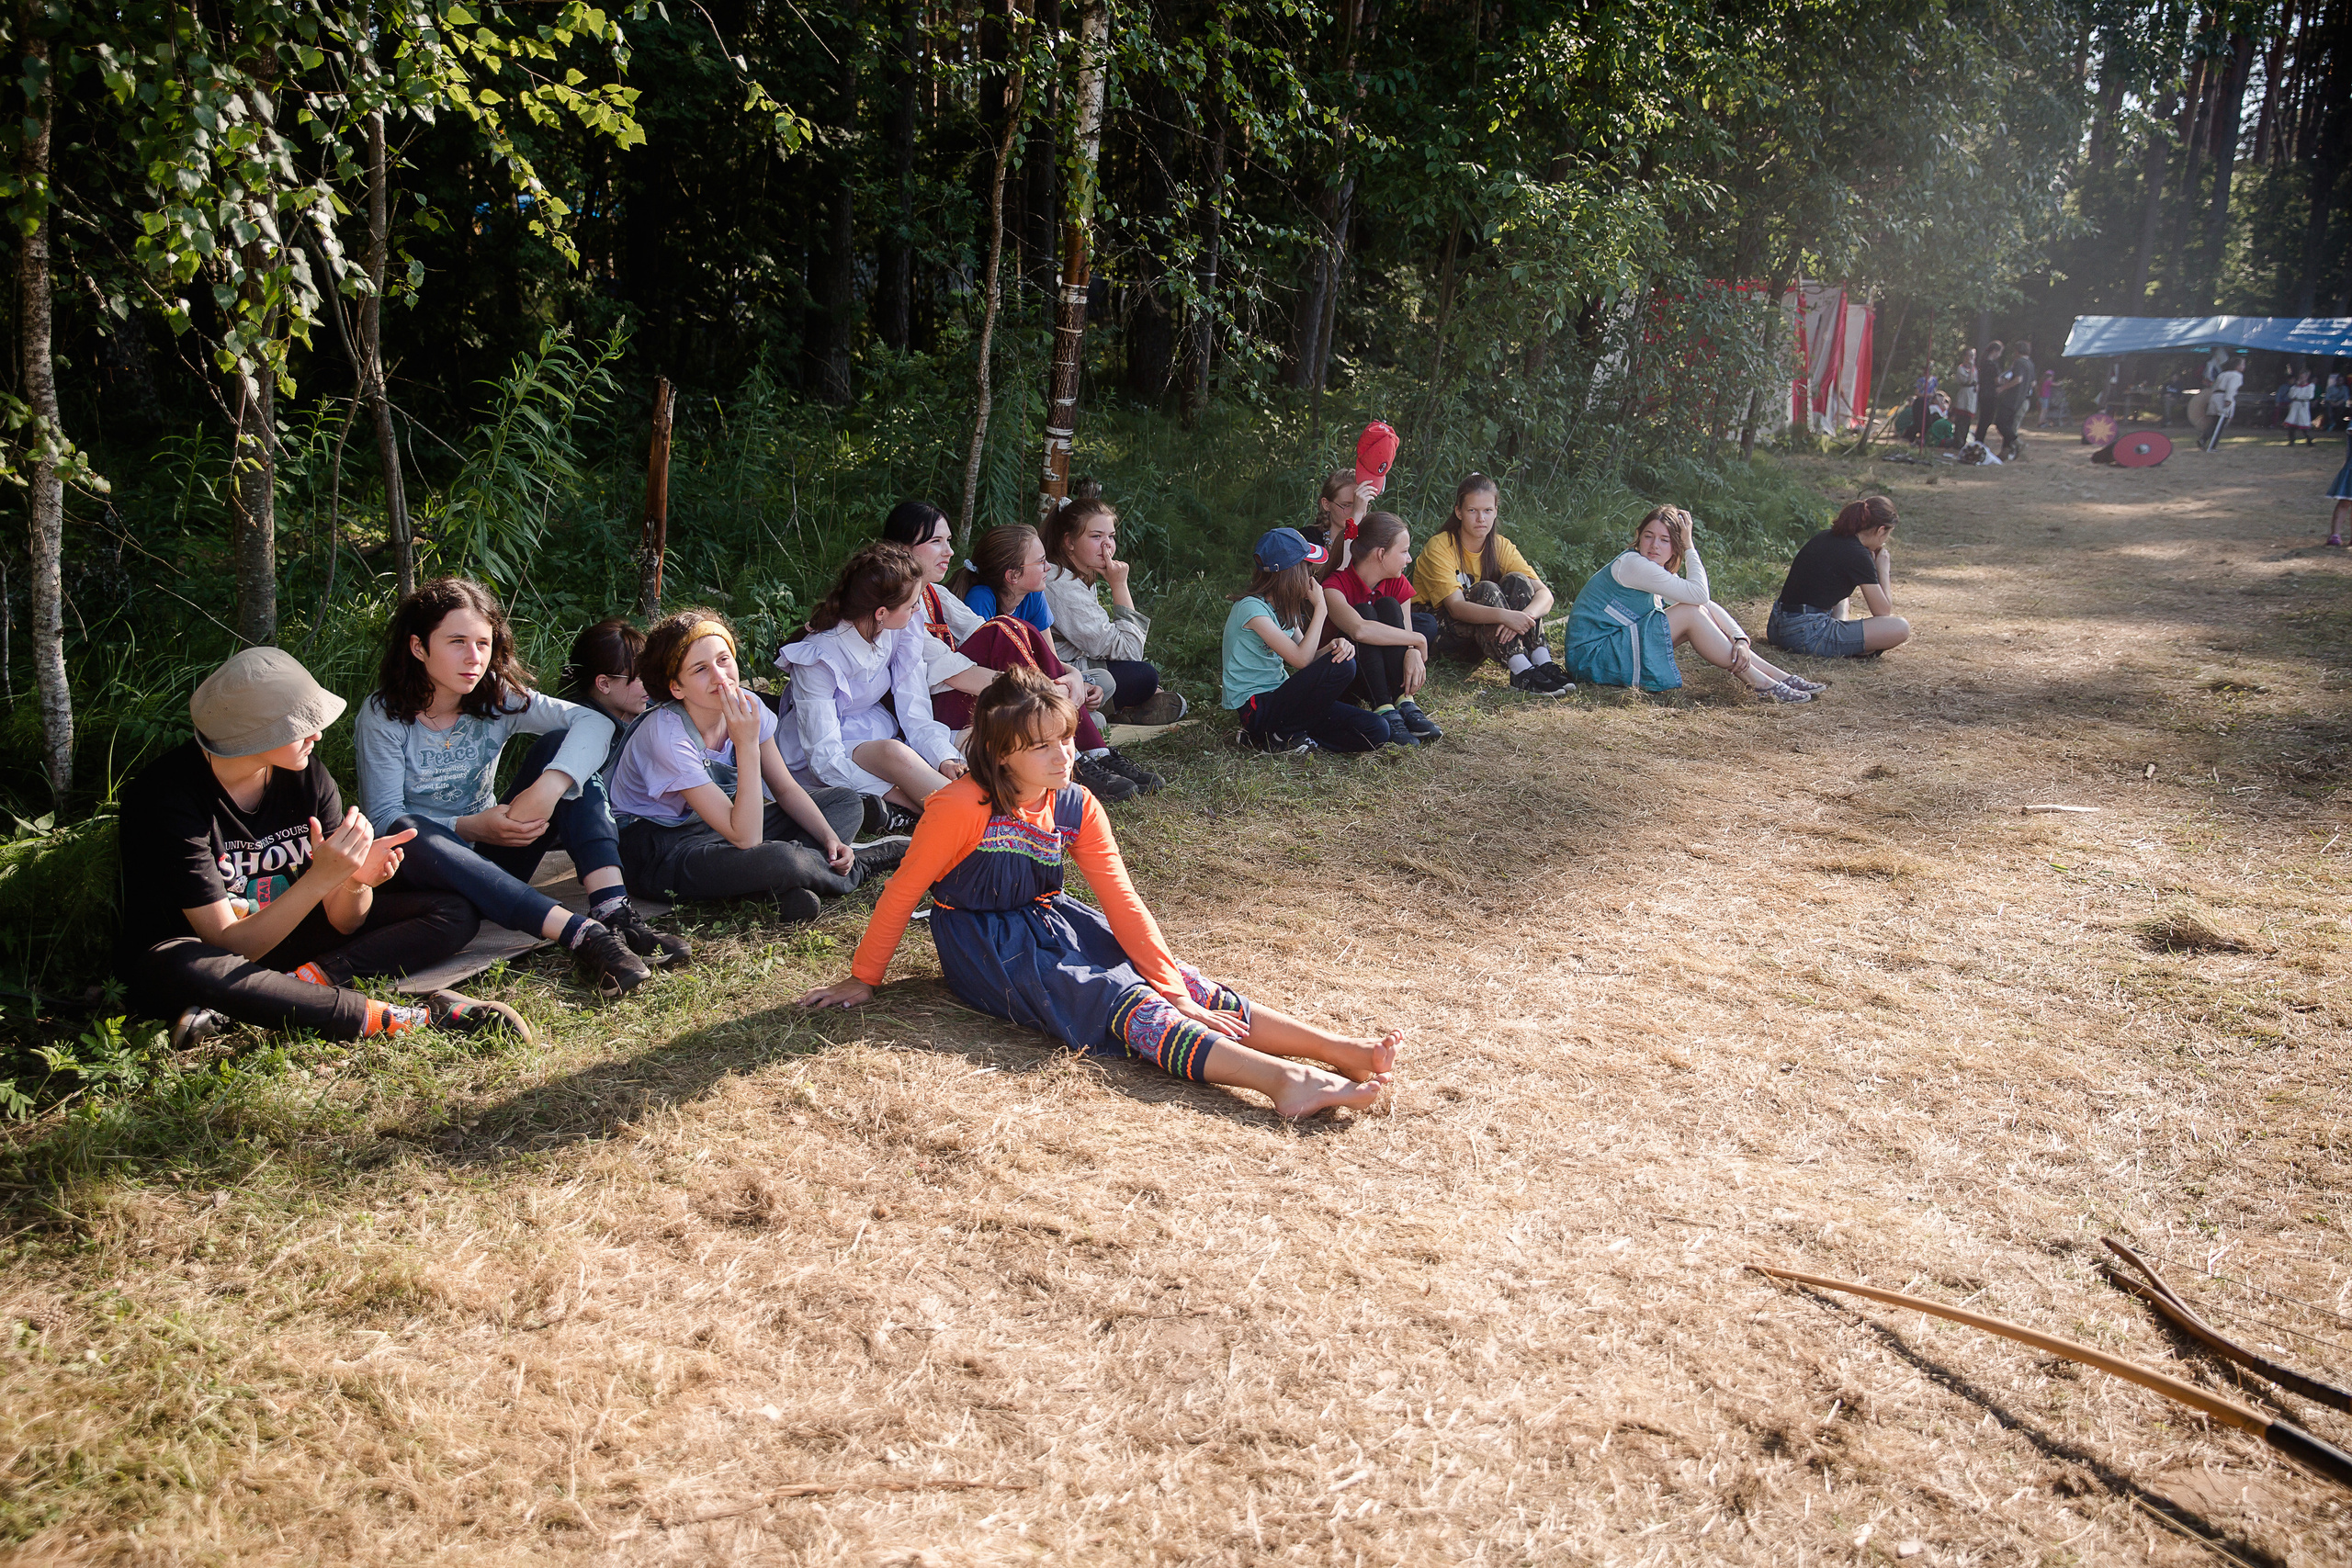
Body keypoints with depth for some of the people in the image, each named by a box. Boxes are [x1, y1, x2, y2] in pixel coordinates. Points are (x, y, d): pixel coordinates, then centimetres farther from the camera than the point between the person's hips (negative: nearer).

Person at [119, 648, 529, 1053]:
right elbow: (231, 946, -26)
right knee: (184, 968, -44)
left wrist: (357, 882, -29)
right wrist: (321, 878, -38)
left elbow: (344, 922, -6)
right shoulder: (168, 795, -23)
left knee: (456, 914, -8)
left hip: (280, 935, 6)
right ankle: (415, 1017, -37)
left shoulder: (308, 774, -7)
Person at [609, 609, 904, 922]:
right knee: (776, 860, -37)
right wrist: (747, 744, -37)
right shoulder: (668, 736, -29)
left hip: (717, 827, 9)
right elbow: (745, 838, -33)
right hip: (658, 849, -8)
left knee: (847, 802, 2)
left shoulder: (746, 706, -9)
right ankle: (860, 867, -6)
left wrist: (829, 837, -12)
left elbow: (786, 789, 5)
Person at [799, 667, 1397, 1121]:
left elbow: (1122, 902, -5)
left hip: (1049, 921, 6)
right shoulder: (963, 807, -22)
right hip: (987, 947, -6)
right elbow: (903, 892, -12)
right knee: (1121, 1002, -28)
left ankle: (1340, 1050, -26)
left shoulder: (1077, 808, -4)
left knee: (1180, 985, -15)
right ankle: (1285, 1080, -45)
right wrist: (862, 980, -5)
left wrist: (1173, 987, -13)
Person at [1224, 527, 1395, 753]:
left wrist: (1334, 645, -16)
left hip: (1279, 696, 9)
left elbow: (1308, 656, 6)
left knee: (1376, 731, -8)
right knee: (1341, 667, -25)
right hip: (1255, 707, -9)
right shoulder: (1251, 608, -18)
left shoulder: (1283, 608, 11)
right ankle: (1284, 734, -10)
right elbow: (1301, 659, -21)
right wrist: (1320, 608, -14)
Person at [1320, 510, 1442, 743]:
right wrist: (1418, 640, -32)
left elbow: (1406, 633, -11)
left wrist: (1413, 653, -35)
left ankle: (1405, 705, -28)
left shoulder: (1397, 584, 1)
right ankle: (1384, 712, -36)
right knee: (1364, 612, -27)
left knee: (1388, 606, -18)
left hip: (1390, 679, 5)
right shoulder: (1335, 587, -21)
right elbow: (1359, 630, -40)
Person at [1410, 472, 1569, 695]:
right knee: (1485, 589, -29)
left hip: (1485, 636, 5)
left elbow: (1545, 594, -13)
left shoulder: (1502, 547, -2)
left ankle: (1542, 662, -33)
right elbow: (1456, 607, -30)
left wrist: (1524, 617, -36)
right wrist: (1504, 615, -46)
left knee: (1517, 581, -18)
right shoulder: (1440, 547, -17)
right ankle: (1522, 672, -43)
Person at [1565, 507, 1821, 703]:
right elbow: (1699, 593, -21)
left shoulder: (1655, 571, 12)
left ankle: (1779, 676, 1)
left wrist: (1740, 639, -8)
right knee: (1692, 613, -15)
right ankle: (1759, 683, -9)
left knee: (1707, 610, 2)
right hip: (1591, 657, -9)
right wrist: (1690, 546, -12)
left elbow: (1707, 604, 6)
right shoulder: (1633, 565, -18)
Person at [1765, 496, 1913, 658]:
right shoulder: (1858, 555, -10)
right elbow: (1883, 612, -3)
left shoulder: (1824, 537, 13)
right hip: (1808, 636, -9)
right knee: (1901, 628, -12)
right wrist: (1884, 570, 9)